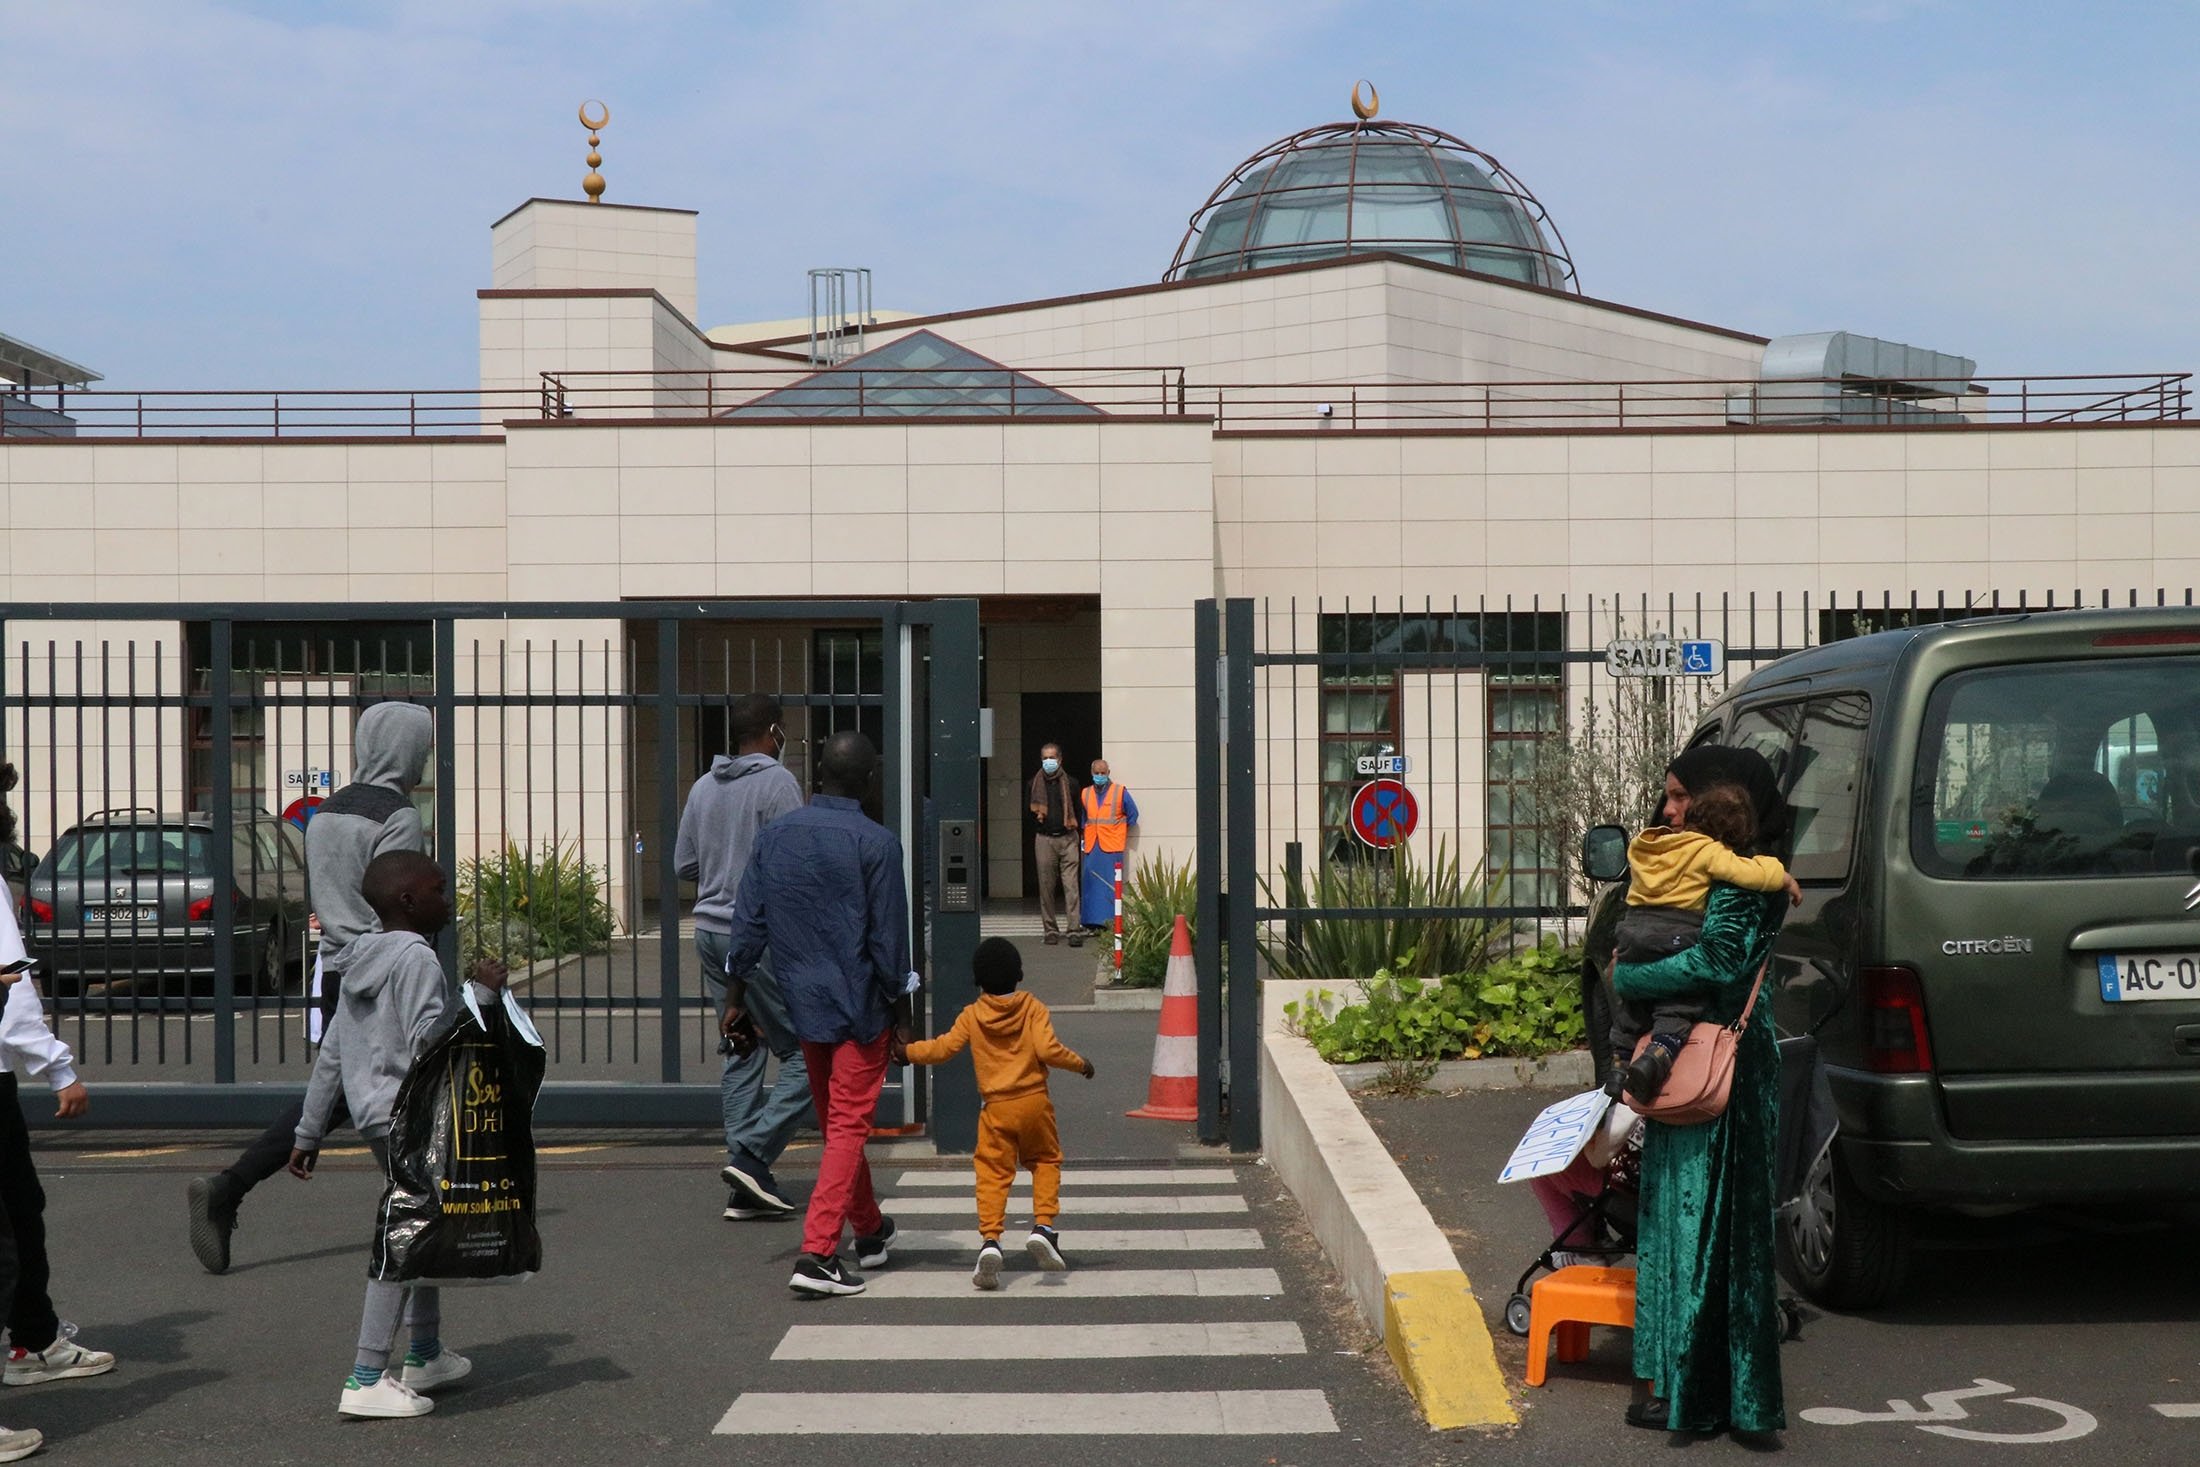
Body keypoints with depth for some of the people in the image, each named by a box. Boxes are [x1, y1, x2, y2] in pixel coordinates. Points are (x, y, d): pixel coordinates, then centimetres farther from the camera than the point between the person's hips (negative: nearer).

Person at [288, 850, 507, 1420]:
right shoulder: (416, 957, -13)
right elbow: (428, 1039, -24)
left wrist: (309, 1133, 20)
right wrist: (479, 995, -19)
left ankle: (426, 1355, 35)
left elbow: (330, 1057, 17)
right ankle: (366, 1381, -12)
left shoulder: (360, 965, 15)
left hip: (376, 1115, 10)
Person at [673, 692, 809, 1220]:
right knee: (805, 1052, -2)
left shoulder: (704, 787, 13)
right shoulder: (777, 783, -9)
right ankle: (752, 1154, -13)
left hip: (711, 930, 8)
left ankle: (747, 1187, 8)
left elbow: (684, 863, 18)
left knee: (741, 1054, 9)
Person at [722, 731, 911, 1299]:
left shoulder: (774, 835, 2)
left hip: (803, 1002, 5)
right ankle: (817, 1253, -11)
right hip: (860, 1005, -5)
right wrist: (902, 1016, -1)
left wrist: (735, 998, 12)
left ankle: (871, 1230, 36)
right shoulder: (876, 843, -13)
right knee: (849, 1127, -1)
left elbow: (749, 923, 4)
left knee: (834, 1122, 19)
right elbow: (889, 938, -11)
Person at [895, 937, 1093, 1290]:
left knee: (992, 1174, 0)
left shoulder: (971, 1016, 3)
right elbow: (1047, 1049, -12)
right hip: (1034, 1102, 0)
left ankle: (989, 1239, -16)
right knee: (1046, 1161, 17)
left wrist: (906, 1052, 15)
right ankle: (1043, 1226, 1)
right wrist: (1080, 1063, 3)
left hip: (995, 1108, 0)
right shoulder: (1034, 1009, 0)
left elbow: (943, 1049, 1)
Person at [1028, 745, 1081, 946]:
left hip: (1067, 839, -2)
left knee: (1071, 886, -8)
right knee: (1046, 887, 3)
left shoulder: (1071, 784, 5)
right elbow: (1030, 812, 14)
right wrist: (1037, 816, -5)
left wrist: (1071, 825, -2)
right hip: (1044, 839, 2)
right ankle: (1051, 930, 11)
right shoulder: (1035, 785, 8)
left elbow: (1078, 812, 11)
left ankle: (1075, 930, -10)